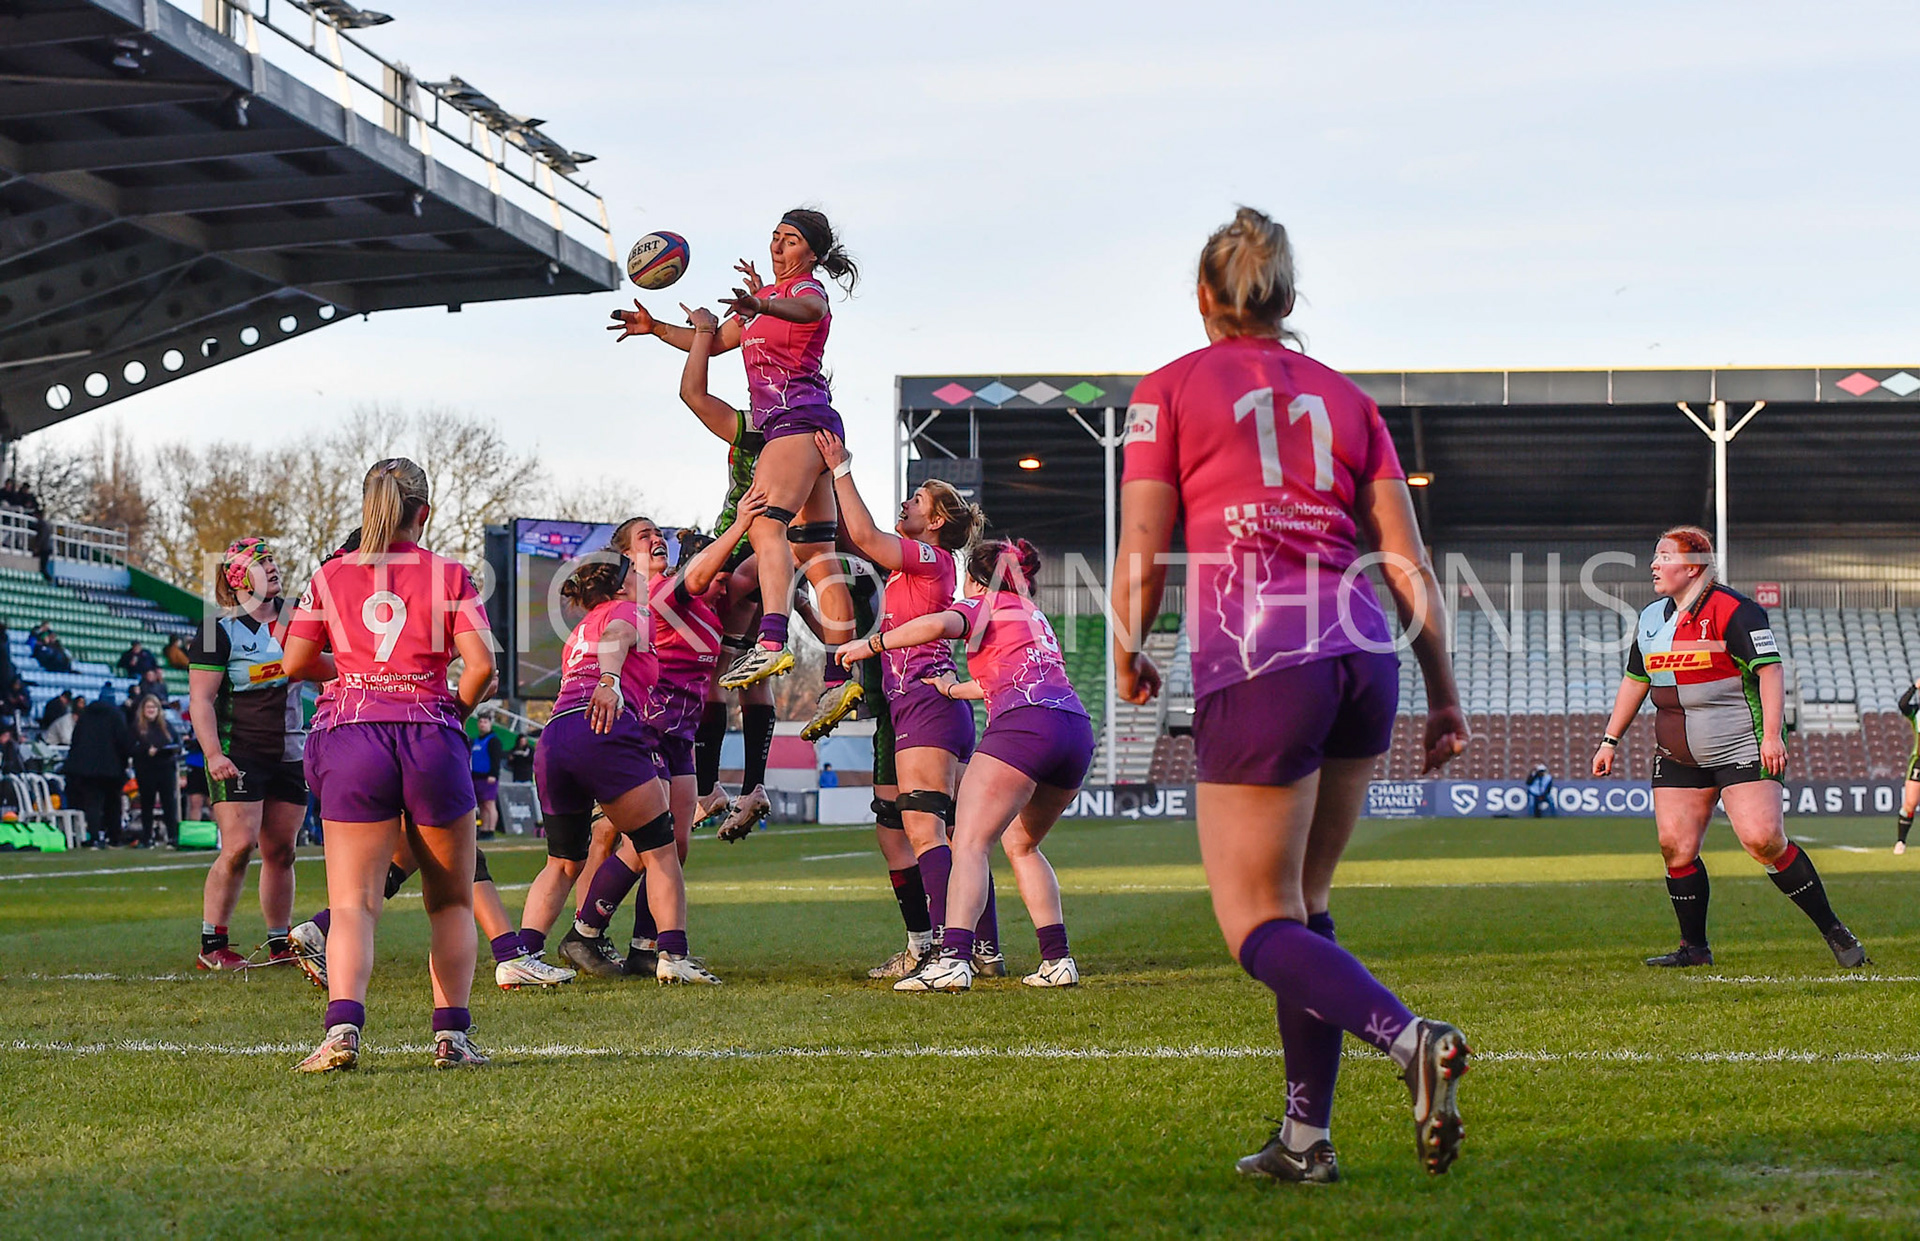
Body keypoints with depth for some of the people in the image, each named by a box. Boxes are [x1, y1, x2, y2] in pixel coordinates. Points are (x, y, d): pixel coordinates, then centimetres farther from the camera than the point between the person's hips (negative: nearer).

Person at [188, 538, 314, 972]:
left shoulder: (294, 616, 10)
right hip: (239, 753, -6)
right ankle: (212, 947, -8)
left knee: (281, 851, 6)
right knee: (239, 846, -14)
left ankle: (280, 944, 13)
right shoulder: (219, 629, -7)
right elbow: (200, 698, -9)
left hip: (289, 753, 6)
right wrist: (213, 754, -20)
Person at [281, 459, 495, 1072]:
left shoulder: (331, 576, 8)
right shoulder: (449, 576, 3)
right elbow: (480, 664, -5)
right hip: (431, 735, -1)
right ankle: (452, 1035, 5)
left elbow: (296, 663, 10)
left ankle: (343, 1026, -23)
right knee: (451, 901, 13)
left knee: (353, 902, -3)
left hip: (353, 737, 1)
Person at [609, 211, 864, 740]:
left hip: (798, 417, -10)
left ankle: (771, 643, -46)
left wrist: (762, 306, -50)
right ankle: (841, 678, 0)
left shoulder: (807, 289, -2)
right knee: (815, 556, 4)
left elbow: (806, 309, -29)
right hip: (780, 425, 10)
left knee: (765, 522, -28)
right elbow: (712, 340, 35)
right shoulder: (766, 295, 26)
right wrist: (657, 329, 22)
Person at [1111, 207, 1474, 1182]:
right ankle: (1306, 1135, 14)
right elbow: (1408, 564, 12)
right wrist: (1444, 694, 16)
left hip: (1255, 664, -5)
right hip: (1362, 657, 5)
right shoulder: (1343, 397, 17)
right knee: (1301, 903, 18)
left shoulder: (1169, 389, 6)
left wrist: (1129, 658, 19)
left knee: (1257, 926, 0)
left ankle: (1407, 1038, -25)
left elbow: (1140, 558, 1)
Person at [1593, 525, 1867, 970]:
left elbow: (1770, 670, -16)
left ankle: (1833, 930, -3)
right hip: (1678, 757, 7)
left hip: (1741, 749, -7)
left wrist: (1772, 735, -24)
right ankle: (1695, 946, 9)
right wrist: (1611, 741, 20)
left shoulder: (1733, 611, -11)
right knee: (1675, 846, -4)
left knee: (1764, 841, -16)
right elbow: (1635, 680, 23)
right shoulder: (1650, 619, 13)